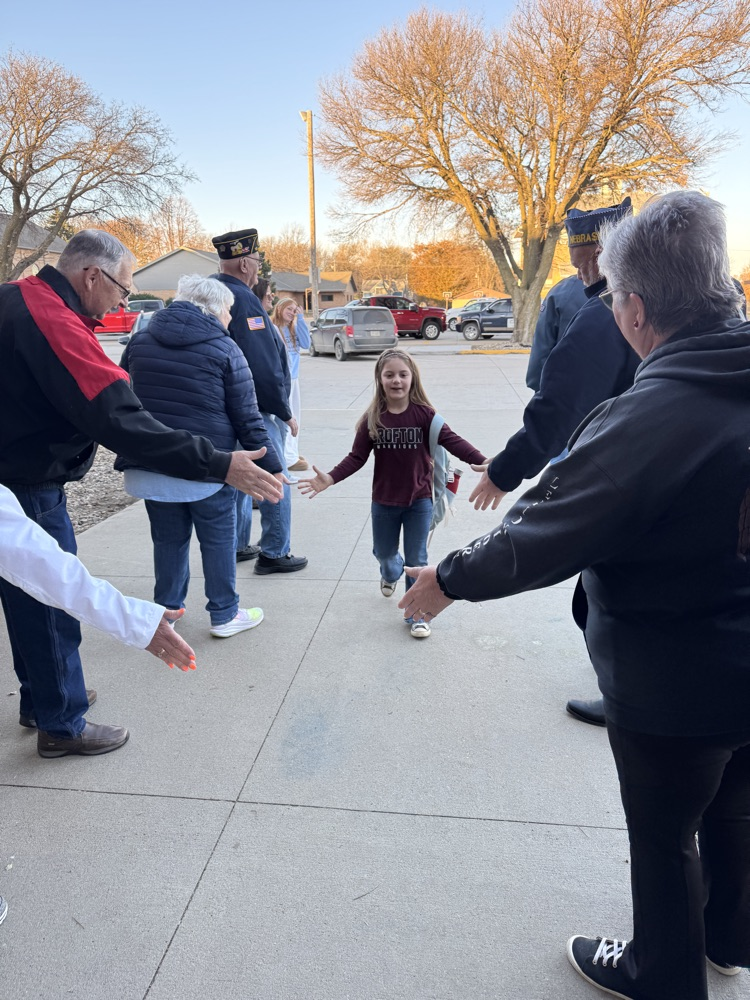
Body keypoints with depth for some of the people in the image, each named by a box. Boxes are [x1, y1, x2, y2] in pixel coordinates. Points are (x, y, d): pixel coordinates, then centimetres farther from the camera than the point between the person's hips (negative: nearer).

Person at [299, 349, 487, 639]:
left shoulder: (423, 414, -12)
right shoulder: (372, 419, -8)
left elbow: (452, 441, -17)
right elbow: (356, 457, -8)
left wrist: (483, 462, -29)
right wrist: (330, 478, -21)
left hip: (419, 500, -2)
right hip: (383, 501, 2)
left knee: (417, 560, 5)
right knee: (383, 553, 21)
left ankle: (417, 614, 21)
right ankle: (391, 574, 57)